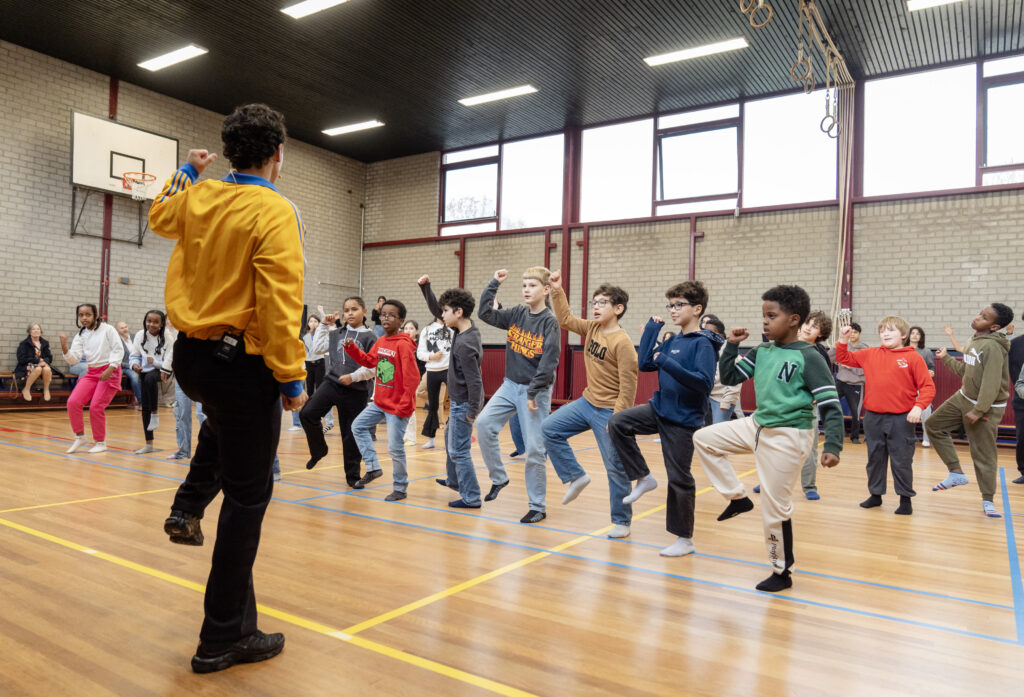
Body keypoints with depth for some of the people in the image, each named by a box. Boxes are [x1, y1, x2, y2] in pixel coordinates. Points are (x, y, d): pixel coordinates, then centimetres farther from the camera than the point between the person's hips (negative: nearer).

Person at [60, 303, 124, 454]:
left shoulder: (107, 329, -3)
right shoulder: (80, 336, 8)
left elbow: (118, 349, -8)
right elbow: (74, 359, -1)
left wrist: (110, 369, -19)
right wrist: (64, 347, -19)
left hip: (110, 371, -5)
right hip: (91, 372, 5)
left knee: (96, 407, -12)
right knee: (73, 402, -11)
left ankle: (100, 443, 6)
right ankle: (80, 436, 9)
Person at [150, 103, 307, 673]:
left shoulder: (197, 198, 6)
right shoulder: (275, 212, -15)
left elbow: (160, 216, 31)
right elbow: (279, 304, -22)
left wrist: (187, 171, 42)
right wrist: (292, 378, -16)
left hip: (189, 354, 8)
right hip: (241, 362, -7)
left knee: (225, 423, 42)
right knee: (248, 496, 3)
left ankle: (189, 508, 30)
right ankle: (225, 638, 13)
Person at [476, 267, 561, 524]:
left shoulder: (550, 322, -12)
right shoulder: (517, 314, 6)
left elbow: (549, 362, -16)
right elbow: (485, 313, 5)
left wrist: (533, 394, -17)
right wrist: (494, 283, 0)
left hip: (536, 391, -6)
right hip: (510, 385, 6)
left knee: (535, 449, -3)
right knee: (484, 423, -10)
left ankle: (538, 507, 11)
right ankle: (499, 477, 10)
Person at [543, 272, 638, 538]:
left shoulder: (622, 342, -20)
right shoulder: (592, 329, 4)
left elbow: (628, 384, -20)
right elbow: (565, 320, 14)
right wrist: (557, 291, 2)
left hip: (609, 411, -8)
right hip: (587, 403, 8)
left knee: (616, 468, 1)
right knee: (550, 428, 4)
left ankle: (621, 522, 17)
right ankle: (576, 476, 16)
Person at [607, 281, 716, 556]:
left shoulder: (702, 343, -14)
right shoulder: (672, 341, 8)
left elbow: (705, 382, -25)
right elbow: (645, 363, 4)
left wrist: (669, 364, -30)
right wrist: (652, 328, 4)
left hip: (683, 419, -7)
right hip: (659, 409, 7)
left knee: (678, 478, 1)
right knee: (617, 423, -7)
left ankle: (685, 539, 18)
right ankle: (644, 478, 8)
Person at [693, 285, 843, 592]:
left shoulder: (809, 358, -16)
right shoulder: (761, 351, 3)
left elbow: (831, 406, -17)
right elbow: (729, 377, 10)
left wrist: (832, 446, -28)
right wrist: (732, 345, -4)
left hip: (788, 437, -7)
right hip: (757, 426, 7)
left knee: (775, 508, 1)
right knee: (704, 439, 8)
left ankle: (782, 572, 22)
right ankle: (737, 498, 17)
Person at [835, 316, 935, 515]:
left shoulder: (913, 358, -4)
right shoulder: (870, 355, 7)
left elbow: (928, 387, -6)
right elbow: (844, 358, 15)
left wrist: (919, 406, -18)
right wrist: (842, 340, 1)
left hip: (901, 419, -4)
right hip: (873, 417, 4)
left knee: (902, 461, 5)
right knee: (874, 458, 14)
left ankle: (905, 499, 19)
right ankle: (875, 494, 27)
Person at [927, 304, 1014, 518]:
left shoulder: (992, 346, -23)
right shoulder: (974, 340, 5)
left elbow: (992, 383, -26)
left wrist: (978, 411, -26)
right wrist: (946, 359, 18)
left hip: (987, 407, -9)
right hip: (963, 398, 9)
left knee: (984, 455, -1)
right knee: (933, 425, 8)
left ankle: (988, 501, 14)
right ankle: (956, 472, 12)